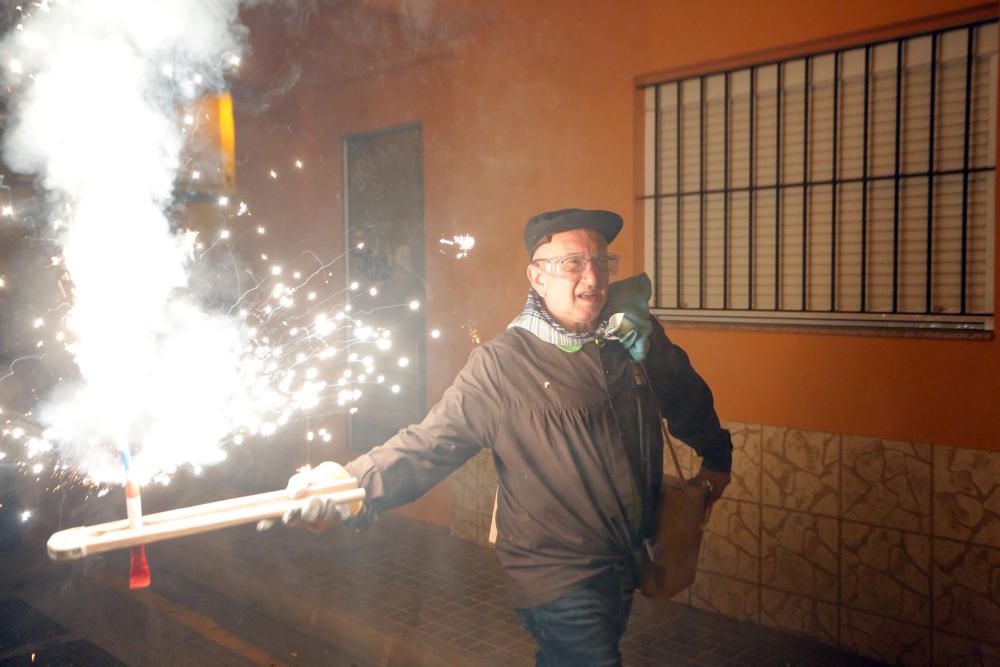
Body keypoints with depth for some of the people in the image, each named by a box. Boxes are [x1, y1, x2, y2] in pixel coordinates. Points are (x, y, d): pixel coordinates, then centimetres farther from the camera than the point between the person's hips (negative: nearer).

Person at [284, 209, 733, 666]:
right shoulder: (500, 366, -19)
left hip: (626, 558, 6)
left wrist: (715, 457, 26)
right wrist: (355, 484, -39)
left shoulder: (638, 337, -2)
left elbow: (685, 395, 18)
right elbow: (429, 444, -24)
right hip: (557, 575, -6)